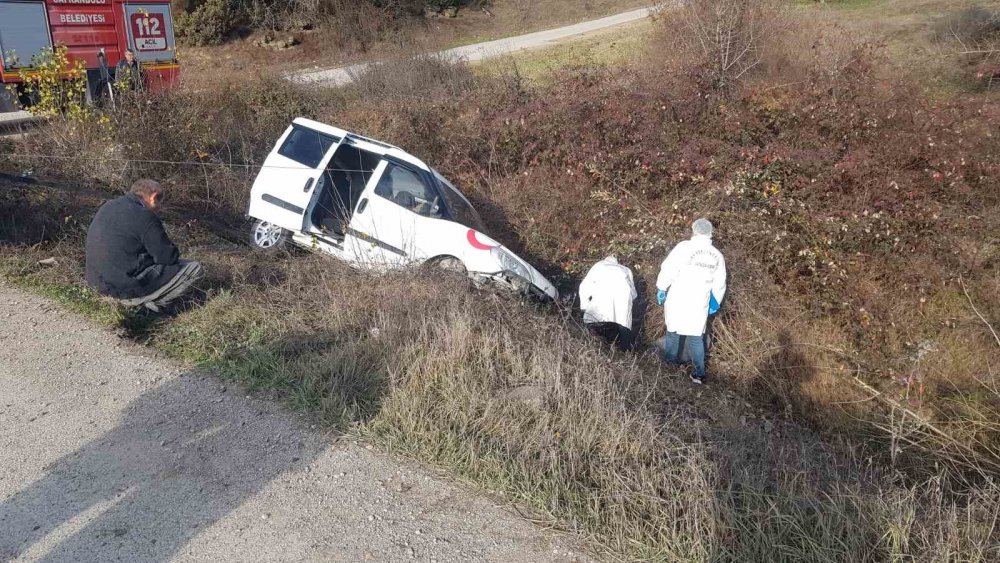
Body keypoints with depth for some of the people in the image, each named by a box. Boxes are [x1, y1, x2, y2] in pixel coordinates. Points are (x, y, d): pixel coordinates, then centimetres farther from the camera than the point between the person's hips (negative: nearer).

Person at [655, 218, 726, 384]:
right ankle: (699, 373, 5)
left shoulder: (684, 247, -11)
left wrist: (661, 289, -1)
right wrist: (715, 302, 25)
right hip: (699, 304, 3)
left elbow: (668, 269, -14)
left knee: (673, 332, 15)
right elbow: (719, 285, 12)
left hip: (678, 300, -3)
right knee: (695, 337, 11)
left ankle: (670, 364, 29)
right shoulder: (717, 256, 4)